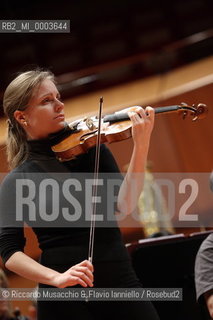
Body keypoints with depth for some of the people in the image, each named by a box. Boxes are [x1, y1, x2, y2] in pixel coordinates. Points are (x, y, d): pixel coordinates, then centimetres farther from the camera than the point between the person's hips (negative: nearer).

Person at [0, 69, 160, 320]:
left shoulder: (90, 147, 6)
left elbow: (125, 205, -8)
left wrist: (141, 145, -21)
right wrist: (56, 278, -20)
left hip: (121, 281, 2)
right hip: (66, 298, -2)